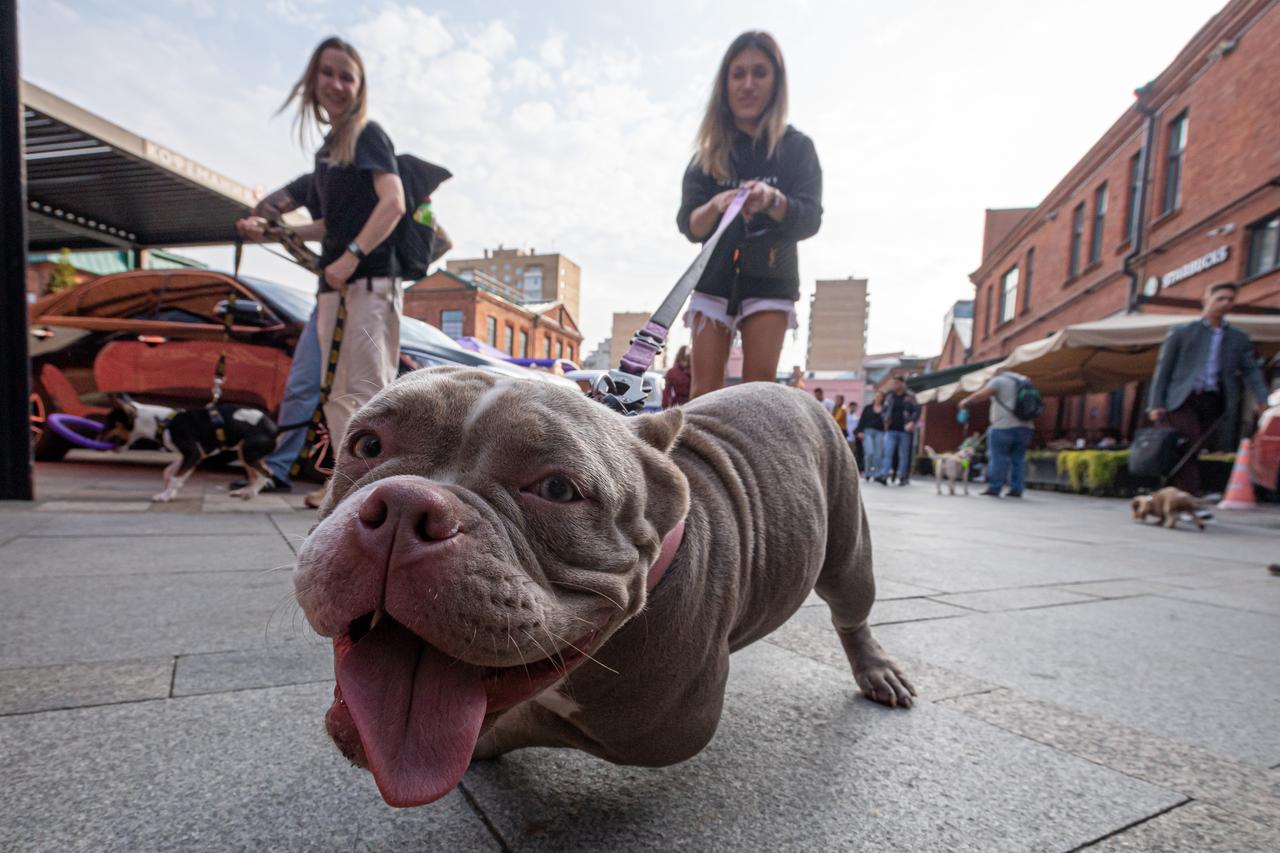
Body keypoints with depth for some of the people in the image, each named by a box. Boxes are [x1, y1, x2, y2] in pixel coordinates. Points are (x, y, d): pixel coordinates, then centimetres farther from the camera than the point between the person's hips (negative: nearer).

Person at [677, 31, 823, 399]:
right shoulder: (709, 151, 3)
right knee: (705, 388, -2)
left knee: (759, 386, -9)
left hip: (770, 281, -1)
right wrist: (716, 206, -28)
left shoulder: (797, 147, 0)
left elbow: (809, 220, -11)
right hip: (715, 279, 2)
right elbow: (688, 224, -6)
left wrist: (772, 201, -31)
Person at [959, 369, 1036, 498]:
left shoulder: (998, 380, 0)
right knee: (1018, 459, 9)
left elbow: (982, 394, -12)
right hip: (1026, 427, 6)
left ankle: (994, 488, -2)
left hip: (1004, 427, -6)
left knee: (998, 459, -2)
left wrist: (966, 401, 1)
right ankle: (1016, 490, 8)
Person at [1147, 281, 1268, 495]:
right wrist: (1156, 403, -3)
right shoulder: (1181, 332, 10)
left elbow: (1250, 370, 13)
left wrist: (1260, 398, -6)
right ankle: (1190, 495, -19)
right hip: (1183, 399, -3)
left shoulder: (1239, 338, 20)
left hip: (1213, 402, 3)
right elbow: (1163, 369, 6)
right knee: (1191, 445, -16)